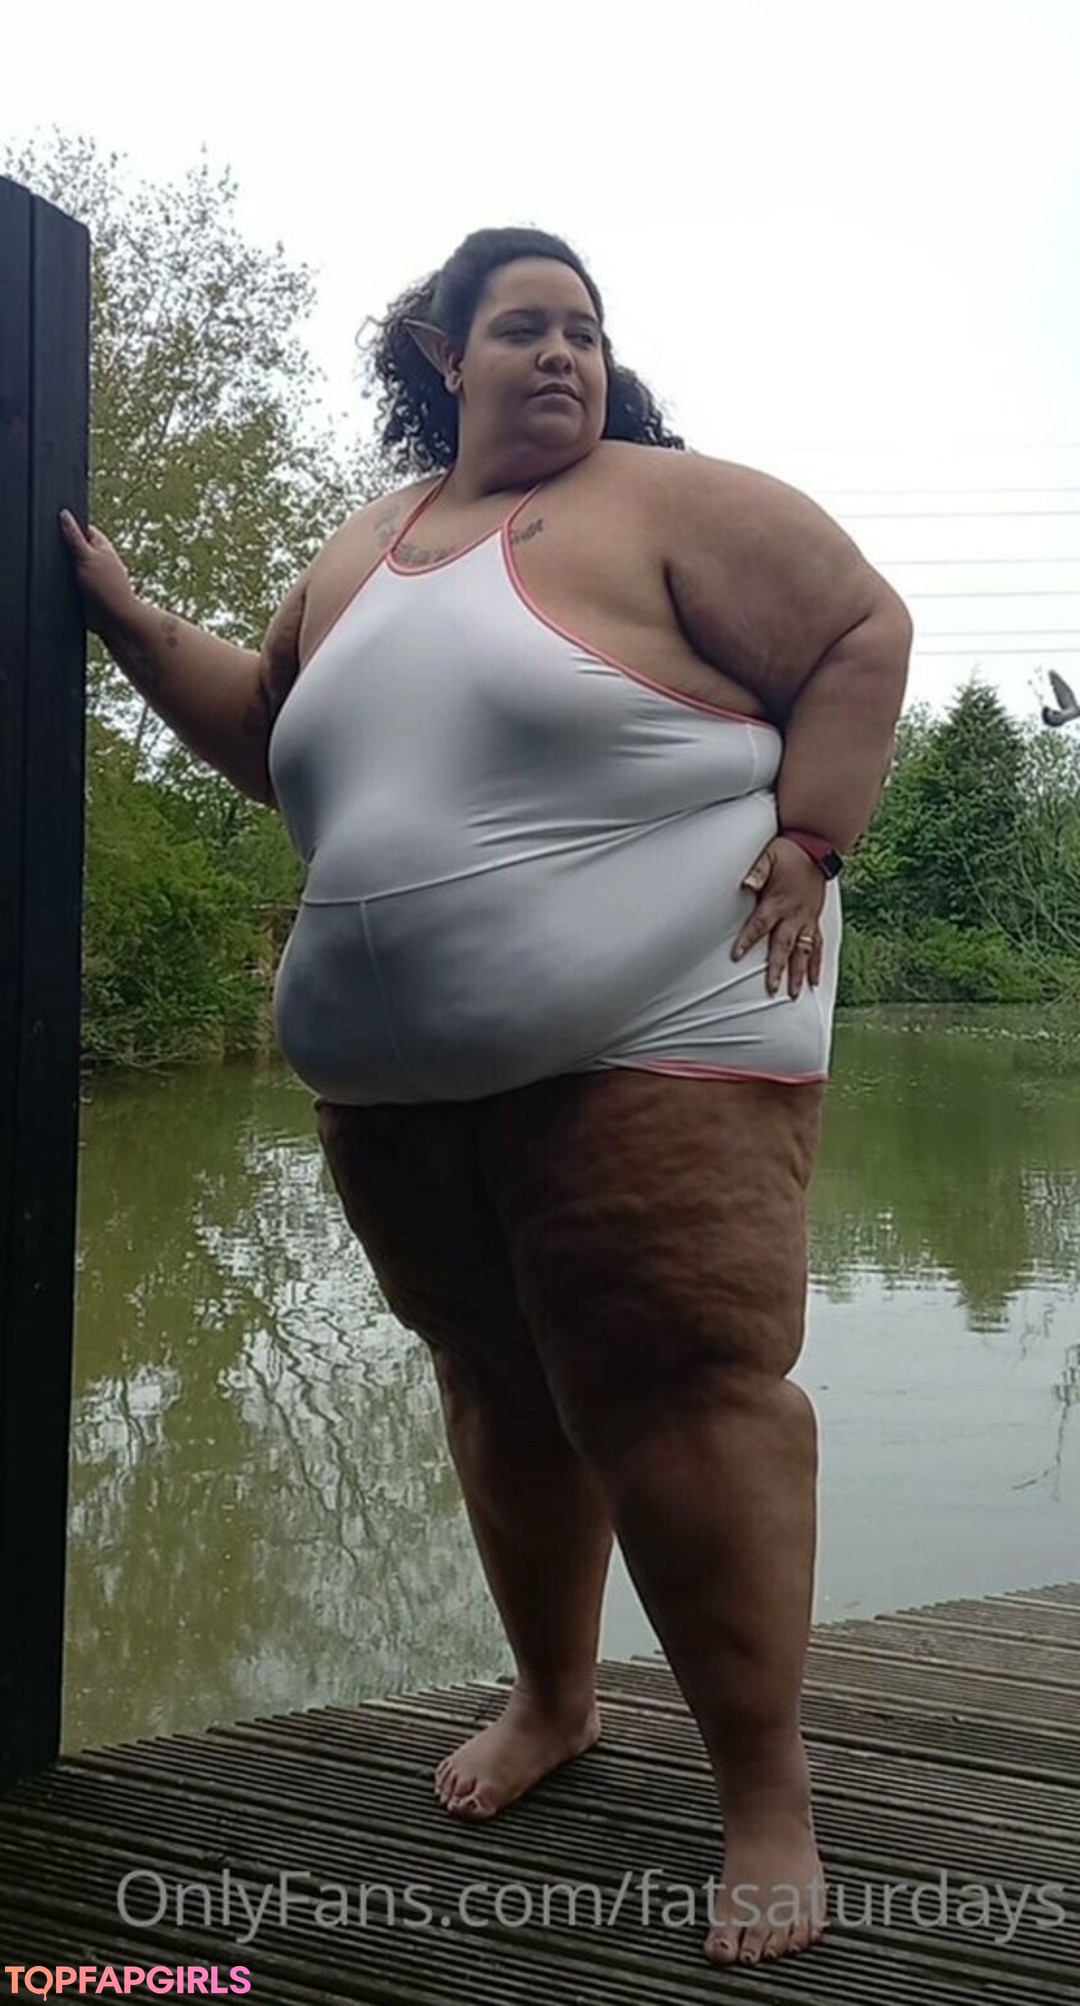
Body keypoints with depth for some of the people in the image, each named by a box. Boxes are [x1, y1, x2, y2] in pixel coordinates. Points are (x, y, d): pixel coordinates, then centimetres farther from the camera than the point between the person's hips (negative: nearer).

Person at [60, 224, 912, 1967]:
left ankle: (769, 1793, 2)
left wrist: (804, 845, -10)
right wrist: (118, 608, 21)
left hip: (654, 1040, -6)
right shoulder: (359, 556, 19)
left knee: (681, 1394, -11)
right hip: (394, 1082, 6)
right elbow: (267, 741, 28)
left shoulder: (671, 503, 2)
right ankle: (553, 1696, 35)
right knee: (501, 1385, 15)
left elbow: (865, 631, 1)